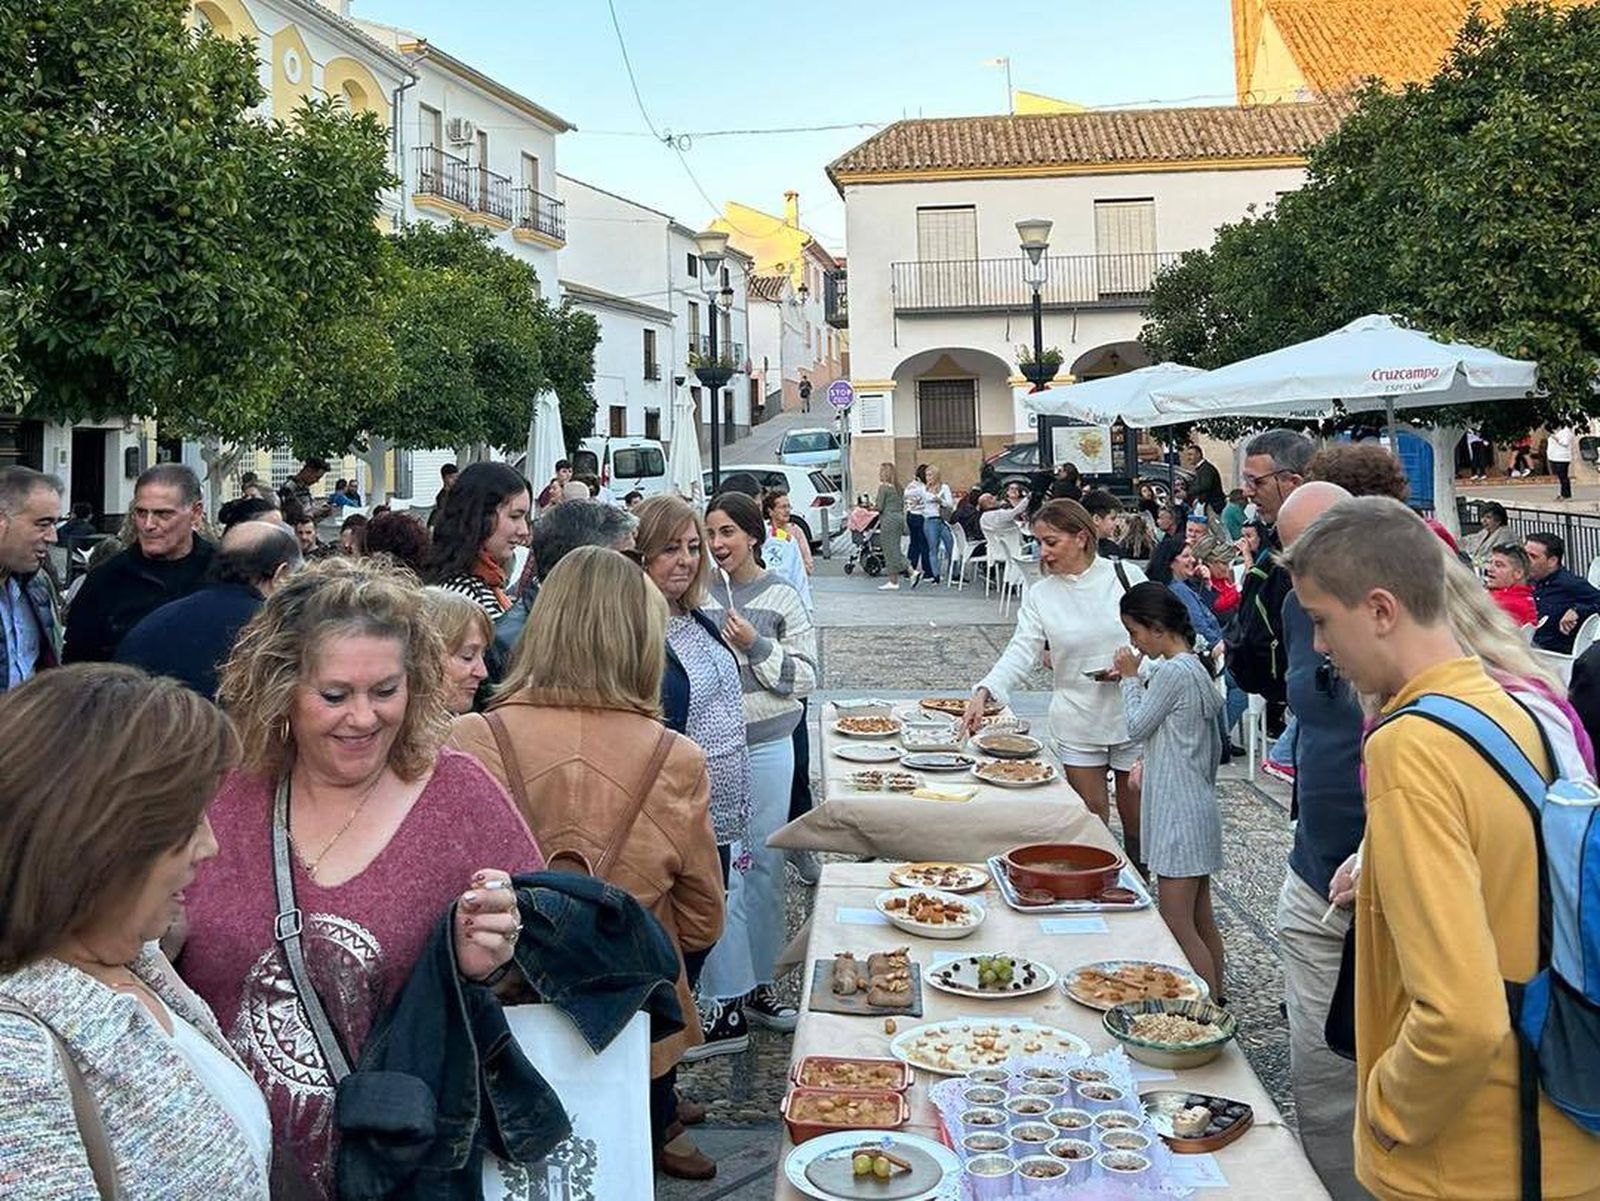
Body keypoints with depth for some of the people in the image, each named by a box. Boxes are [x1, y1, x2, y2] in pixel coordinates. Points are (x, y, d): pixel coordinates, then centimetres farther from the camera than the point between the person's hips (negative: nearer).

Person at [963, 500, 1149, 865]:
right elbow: (1022, 650, -12)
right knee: (1091, 819, 7)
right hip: (1078, 722, 1)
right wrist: (985, 691, -28)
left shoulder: (1126, 576, -5)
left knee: (1135, 817, 10)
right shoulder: (1040, 595, -2)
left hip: (1133, 716, -1)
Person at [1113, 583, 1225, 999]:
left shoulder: (1173, 672, -19)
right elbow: (1215, 747, 17)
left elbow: (1136, 726, -9)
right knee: (1201, 921, 17)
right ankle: (1216, 998, 26)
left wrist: (1131, 677, 1)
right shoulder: (1197, 667, 11)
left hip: (1180, 811, -10)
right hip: (1196, 803, 10)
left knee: (1178, 926, -6)